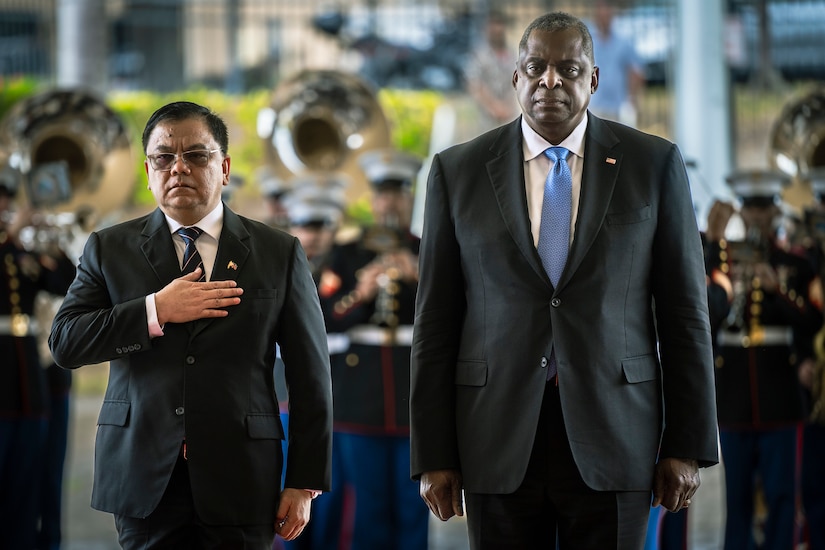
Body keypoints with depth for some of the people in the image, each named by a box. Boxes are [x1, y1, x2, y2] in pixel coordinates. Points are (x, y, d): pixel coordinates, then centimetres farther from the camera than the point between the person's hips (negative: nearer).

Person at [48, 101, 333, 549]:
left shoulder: (279, 254, 5)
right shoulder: (109, 248, 8)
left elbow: (310, 376, 4)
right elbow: (64, 343, -2)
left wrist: (305, 483, -1)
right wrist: (156, 311, -13)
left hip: (239, 482, 0)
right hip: (144, 478, 1)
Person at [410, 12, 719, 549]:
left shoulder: (655, 164, 4)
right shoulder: (458, 171, 5)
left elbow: (684, 310, 4)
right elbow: (436, 321, 5)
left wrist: (687, 445, -1)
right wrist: (433, 456, 0)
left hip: (612, 438, 0)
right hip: (499, 441, 1)